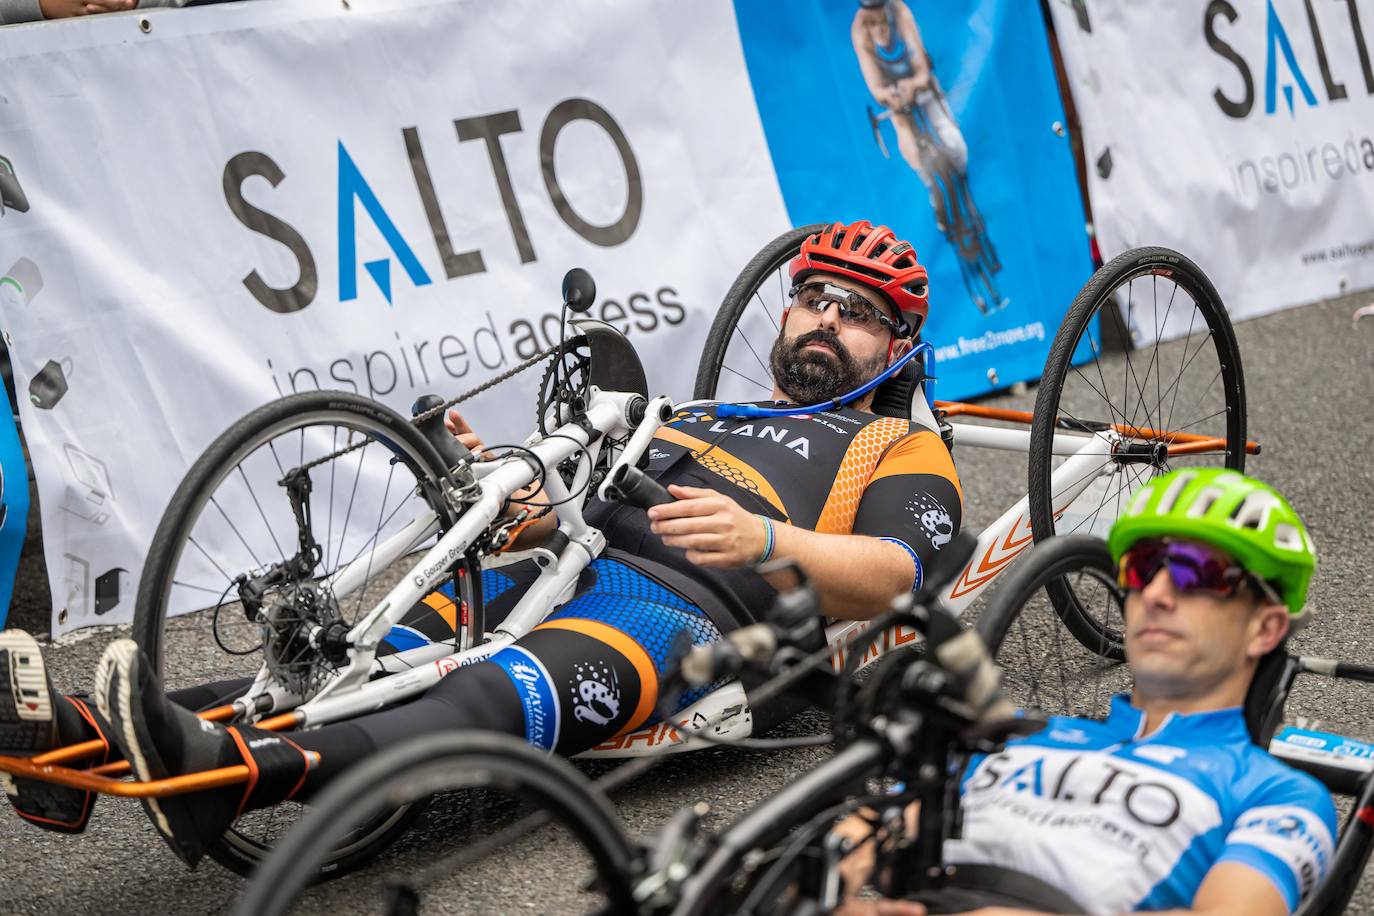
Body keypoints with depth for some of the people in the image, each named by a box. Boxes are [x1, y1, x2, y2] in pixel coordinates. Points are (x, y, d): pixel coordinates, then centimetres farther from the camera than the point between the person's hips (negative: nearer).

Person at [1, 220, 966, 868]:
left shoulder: (903, 452, 19)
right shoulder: (692, 422, 38)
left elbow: (890, 577, -3)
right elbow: (553, 513, 27)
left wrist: (762, 540, -21)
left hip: (686, 611, -7)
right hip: (559, 581, 7)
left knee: (502, 694, -37)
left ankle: (240, 774, -61)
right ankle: (83, 739, -34)